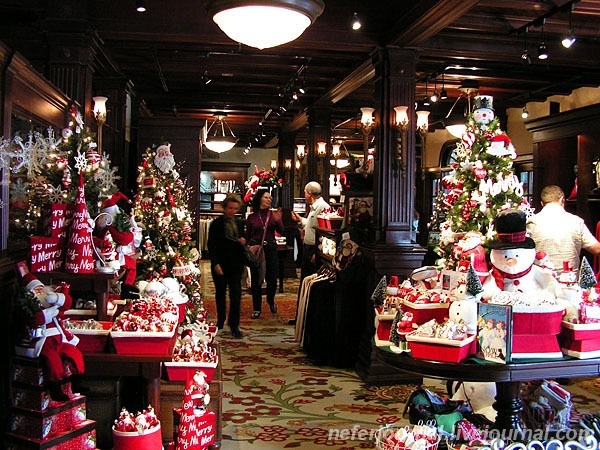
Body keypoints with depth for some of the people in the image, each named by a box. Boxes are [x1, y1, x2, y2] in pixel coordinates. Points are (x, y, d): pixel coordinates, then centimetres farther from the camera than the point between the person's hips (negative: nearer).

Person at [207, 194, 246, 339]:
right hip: (220, 265, -2)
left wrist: (243, 242, -6)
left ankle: (234, 325, 1)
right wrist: (215, 264, -13)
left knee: (236, 294, -5)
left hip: (235, 264, 2)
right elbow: (211, 246, -5)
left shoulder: (240, 223, 8)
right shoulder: (216, 224, -3)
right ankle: (220, 320, 28)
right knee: (220, 293, 12)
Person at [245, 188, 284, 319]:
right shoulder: (251, 217, 2)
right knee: (256, 280, 2)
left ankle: (271, 301, 32)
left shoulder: (273, 214, 2)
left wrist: (278, 220, -23)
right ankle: (257, 308, 14)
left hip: (270, 249, 0)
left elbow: (281, 232, -7)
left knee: (272, 278, 2)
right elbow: (247, 236, 8)